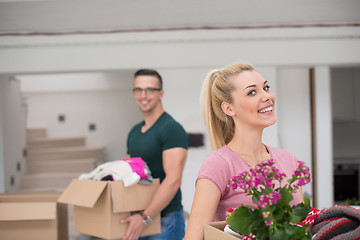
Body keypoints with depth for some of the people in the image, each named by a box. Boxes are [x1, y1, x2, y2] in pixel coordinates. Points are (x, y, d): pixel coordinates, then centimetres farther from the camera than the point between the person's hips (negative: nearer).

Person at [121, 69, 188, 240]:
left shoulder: (172, 129, -13)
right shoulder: (134, 132, 14)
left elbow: (173, 180, -22)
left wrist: (145, 218, -28)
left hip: (165, 220, -8)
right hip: (142, 219, 8)